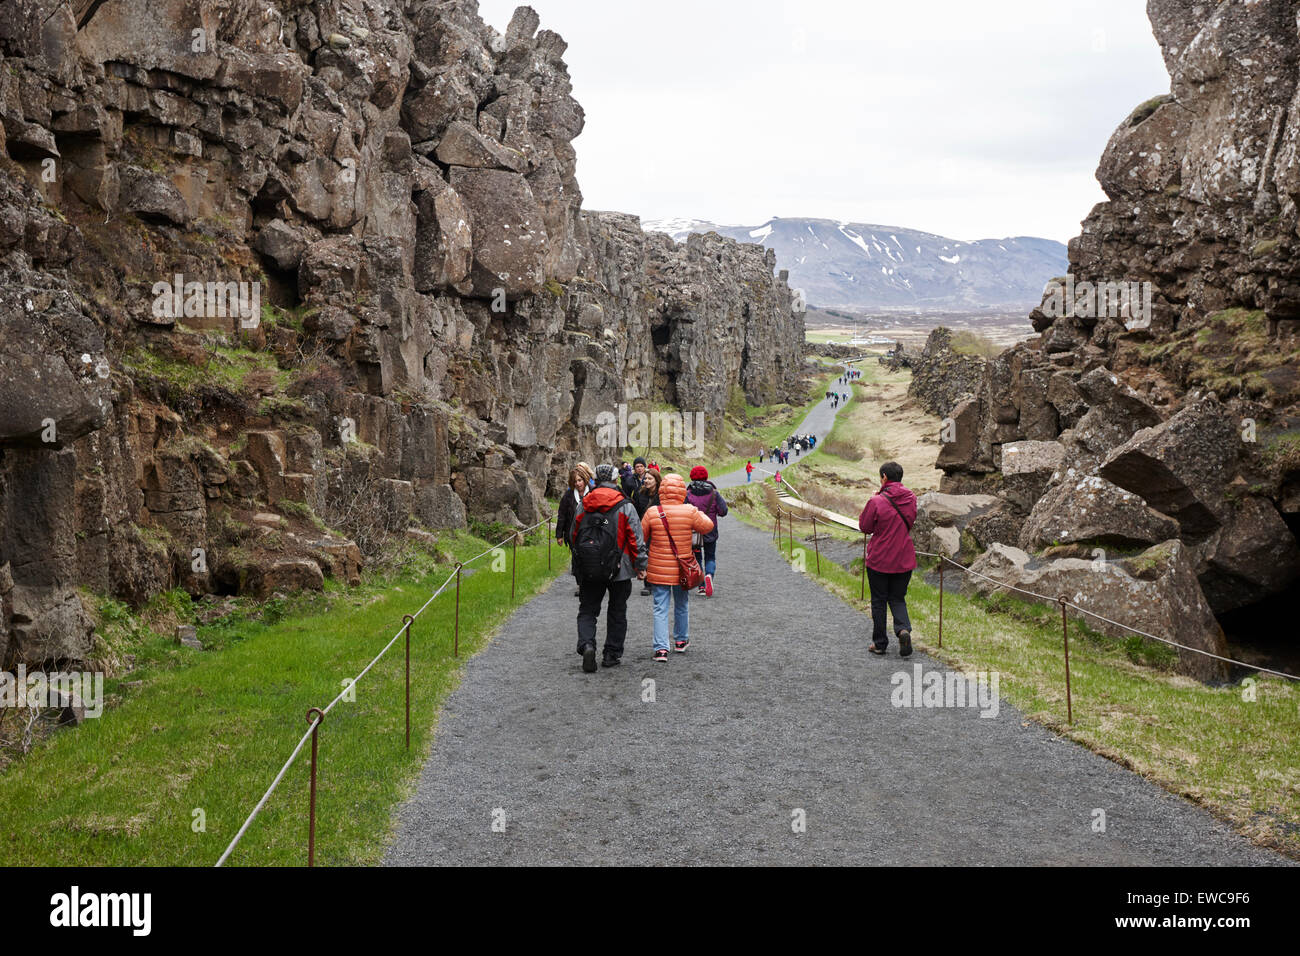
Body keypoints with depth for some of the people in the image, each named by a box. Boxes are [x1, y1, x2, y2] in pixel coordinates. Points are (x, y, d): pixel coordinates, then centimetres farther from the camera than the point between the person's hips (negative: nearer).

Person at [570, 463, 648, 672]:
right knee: (617, 612, 13)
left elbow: (574, 536, 10)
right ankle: (612, 654, 16)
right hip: (619, 569, -2)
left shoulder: (583, 505, 3)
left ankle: (586, 645, -14)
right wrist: (640, 564, 3)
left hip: (588, 569, 2)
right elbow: (636, 538, -7)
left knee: (587, 610, 10)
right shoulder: (625, 506, -6)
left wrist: (577, 566, 21)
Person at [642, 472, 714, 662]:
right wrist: (698, 512, 18)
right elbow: (708, 526, 3)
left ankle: (661, 648, -6)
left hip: (658, 571, -1)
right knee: (682, 606, 21)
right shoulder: (689, 512, -11)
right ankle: (681, 641, 37)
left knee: (660, 609, 3)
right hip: (682, 570, 1)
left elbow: (641, 537, -1)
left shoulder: (652, 513, -10)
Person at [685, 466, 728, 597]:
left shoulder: (688, 494, -8)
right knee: (710, 557, 12)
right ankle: (709, 575, -20)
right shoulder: (713, 493, -5)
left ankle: (701, 586, 7)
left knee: (697, 558, 12)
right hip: (710, 532, 1)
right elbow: (723, 511, -5)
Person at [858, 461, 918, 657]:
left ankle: (880, 643, 16)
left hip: (879, 560, -4)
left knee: (879, 601, 10)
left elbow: (865, 527, -6)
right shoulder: (911, 499, -2)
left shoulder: (877, 502, -17)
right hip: (904, 560, 4)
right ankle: (903, 629, -11)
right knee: (898, 599, 15)